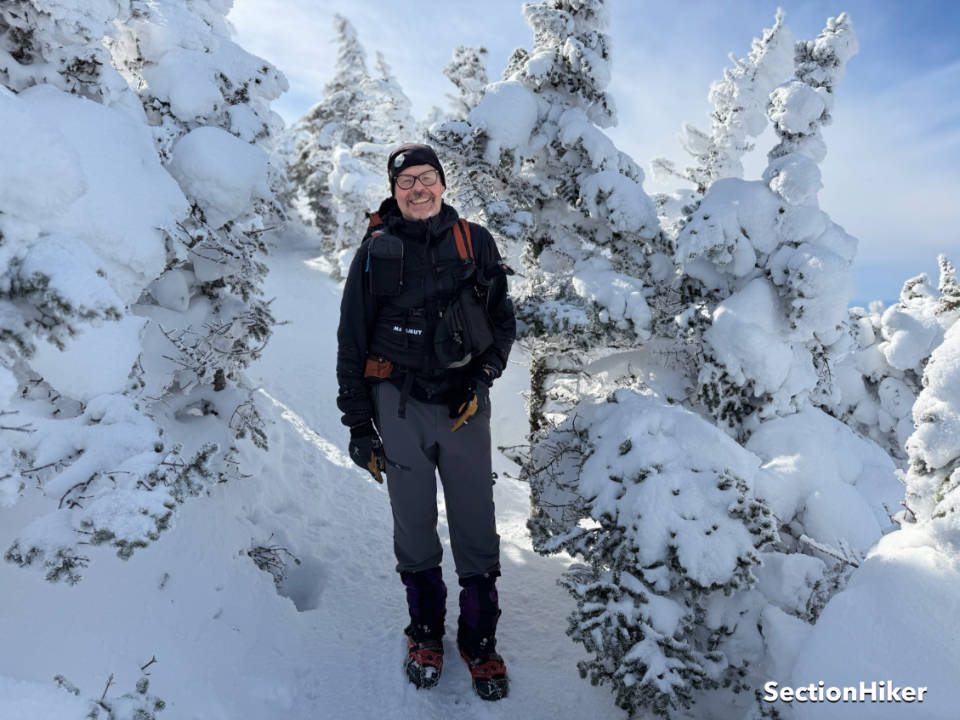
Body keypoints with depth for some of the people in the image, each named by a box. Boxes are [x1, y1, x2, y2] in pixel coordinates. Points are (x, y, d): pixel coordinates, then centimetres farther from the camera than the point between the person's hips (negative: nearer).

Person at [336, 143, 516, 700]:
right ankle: (426, 632, 32)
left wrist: (481, 375, -8)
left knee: (476, 527, 4)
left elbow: (503, 319, 9)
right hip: (399, 406, 0)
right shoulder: (376, 252, 3)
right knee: (414, 528, 11)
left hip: (465, 403, 0)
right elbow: (352, 341, 5)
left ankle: (481, 641, 23)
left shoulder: (474, 242, 5)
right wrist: (358, 423, 3)